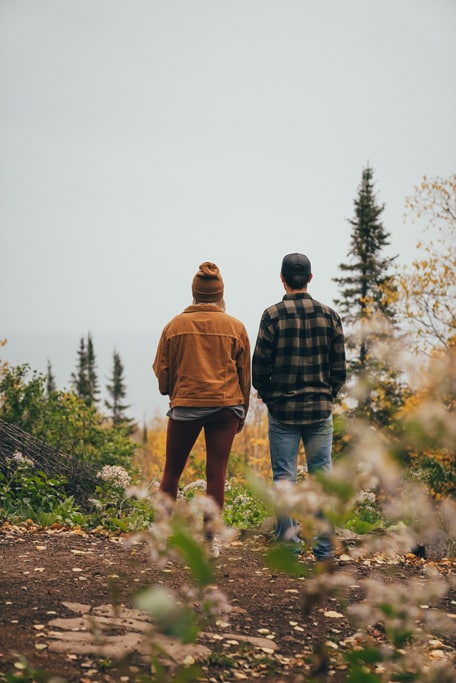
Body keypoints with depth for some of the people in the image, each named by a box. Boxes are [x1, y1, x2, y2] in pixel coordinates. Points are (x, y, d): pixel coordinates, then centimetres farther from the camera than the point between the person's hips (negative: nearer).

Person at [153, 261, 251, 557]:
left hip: (185, 405, 0)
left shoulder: (176, 325, 1)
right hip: (225, 405, 0)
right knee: (216, 473, 3)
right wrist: (242, 412, 15)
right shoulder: (235, 327, 3)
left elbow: (162, 369, 7)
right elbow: (245, 374, 7)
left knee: (172, 470, 12)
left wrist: (170, 393, 26)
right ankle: (210, 538, 5)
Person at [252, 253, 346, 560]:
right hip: (320, 409, 2)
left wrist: (268, 397, 10)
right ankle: (325, 547, 9)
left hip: (283, 409, -2)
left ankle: (288, 544, 4)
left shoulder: (273, 315, -7)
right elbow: (339, 366, 4)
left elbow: (260, 365, -7)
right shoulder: (329, 315, 2)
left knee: (284, 477, 4)